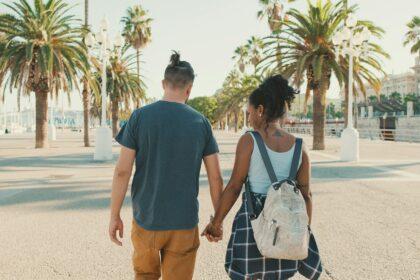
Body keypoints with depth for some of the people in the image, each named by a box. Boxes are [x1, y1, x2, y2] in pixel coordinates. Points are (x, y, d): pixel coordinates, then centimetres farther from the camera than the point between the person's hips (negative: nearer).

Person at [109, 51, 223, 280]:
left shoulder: (139, 117, -6)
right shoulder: (201, 123, -2)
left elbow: (122, 171, -9)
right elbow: (215, 178, -1)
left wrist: (114, 216, 1)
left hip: (146, 219, 0)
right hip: (184, 223, 0)